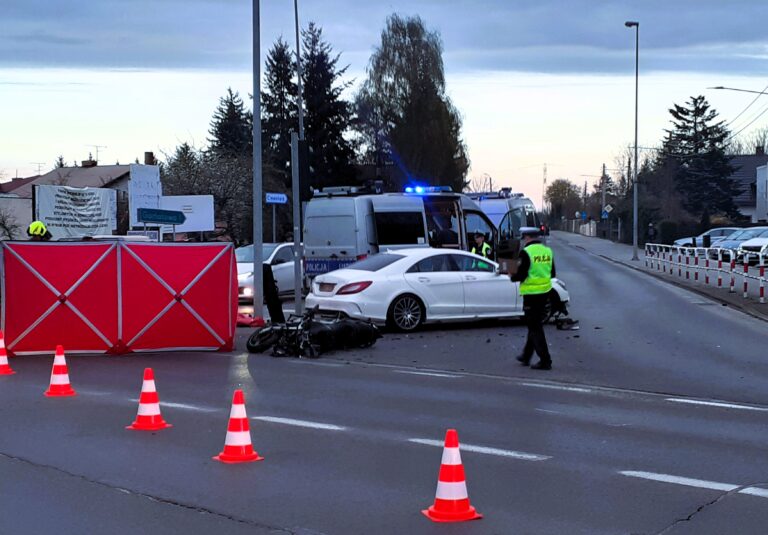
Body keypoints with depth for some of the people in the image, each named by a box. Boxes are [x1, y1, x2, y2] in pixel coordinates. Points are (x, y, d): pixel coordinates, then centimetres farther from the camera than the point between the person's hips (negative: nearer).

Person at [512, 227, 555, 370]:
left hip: (531, 293, -7)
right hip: (545, 292, 7)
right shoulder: (547, 251, 6)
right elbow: (552, 273, 12)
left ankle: (545, 361, -4)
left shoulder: (526, 252, -15)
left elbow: (521, 275, -17)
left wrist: (512, 277, 3)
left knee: (535, 327, -1)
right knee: (534, 324, 18)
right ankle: (526, 356, 29)